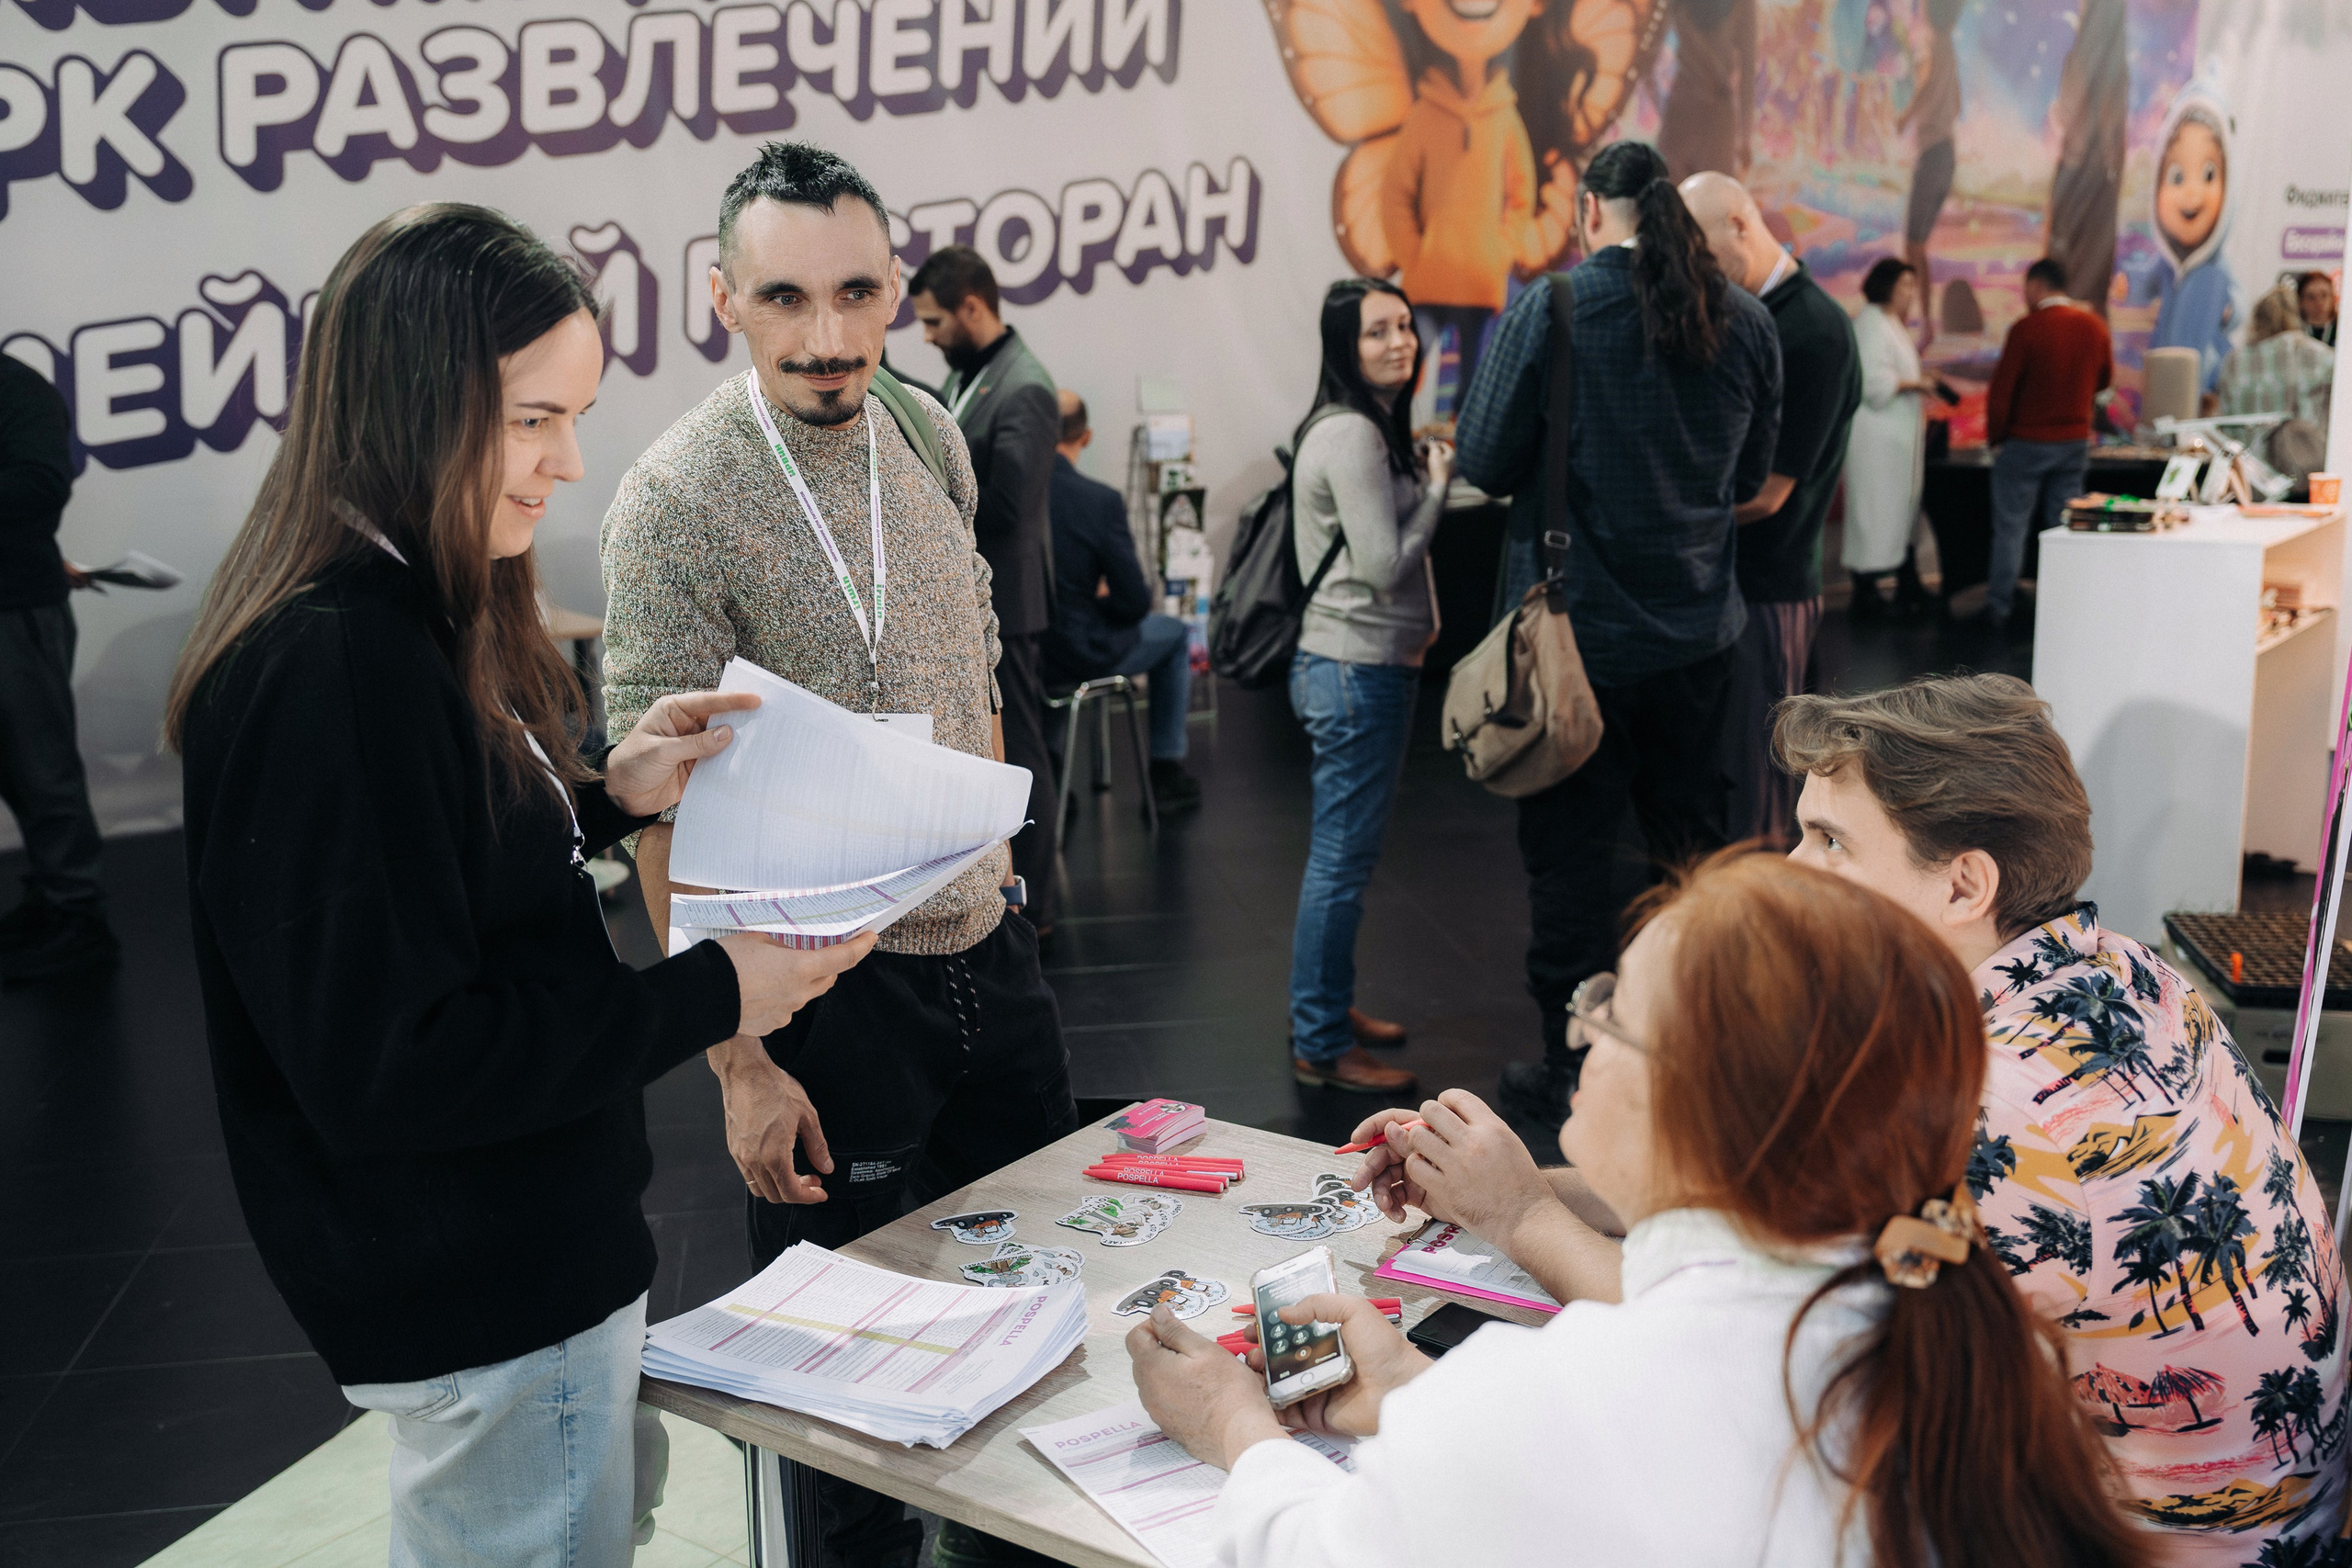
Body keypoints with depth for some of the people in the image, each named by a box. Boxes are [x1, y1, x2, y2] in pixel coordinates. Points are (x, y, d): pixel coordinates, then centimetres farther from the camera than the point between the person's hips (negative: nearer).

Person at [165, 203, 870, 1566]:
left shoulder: (412, 618, 5)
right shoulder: (334, 670, -27)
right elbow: (387, 1067, -27)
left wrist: (603, 798, 2)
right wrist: (709, 996, -23)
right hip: (481, 1304, -10)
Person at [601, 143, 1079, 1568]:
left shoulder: (931, 435, 2)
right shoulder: (677, 503, -18)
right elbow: (666, 818, -18)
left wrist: (994, 858, 16)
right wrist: (740, 1065, -18)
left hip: (989, 950, 7)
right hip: (832, 989, -7)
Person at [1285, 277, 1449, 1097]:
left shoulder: (1372, 429, 16)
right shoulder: (1351, 435, -16)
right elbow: (1385, 564, -20)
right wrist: (1438, 485, -9)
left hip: (1369, 665, 11)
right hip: (1357, 671, -11)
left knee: (1344, 852, 19)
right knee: (1342, 859, -3)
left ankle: (1328, 1007, 32)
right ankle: (1321, 1046, 6)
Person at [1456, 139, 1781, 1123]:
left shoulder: (1547, 310, -13)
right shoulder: (1744, 320, 1)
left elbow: (1485, 465, -10)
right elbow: (1752, 474, 10)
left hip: (1577, 628, -4)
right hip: (1699, 628, 5)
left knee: (1571, 852, 7)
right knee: (1691, 839, 19)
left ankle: (1576, 1072, 18)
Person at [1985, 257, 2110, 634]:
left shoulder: (2027, 328, -15)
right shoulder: (2095, 327, 1)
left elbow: (2001, 390, -14)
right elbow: (2104, 379, 16)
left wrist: (1995, 438, -2)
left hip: (2026, 443, -5)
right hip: (2076, 441, 5)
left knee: (2011, 527, 3)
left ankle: (1999, 609, 5)